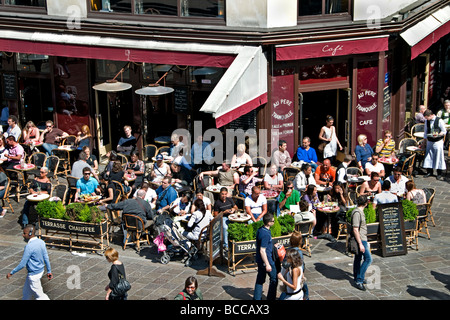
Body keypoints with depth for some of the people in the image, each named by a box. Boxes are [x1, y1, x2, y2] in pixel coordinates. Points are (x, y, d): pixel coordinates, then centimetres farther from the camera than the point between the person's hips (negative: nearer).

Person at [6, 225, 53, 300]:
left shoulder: (29, 247, -27)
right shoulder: (41, 242, -3)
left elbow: (22, 264, -22)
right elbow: (46, 258, 4)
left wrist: (11, 273, -11)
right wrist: (49, 271, 12)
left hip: (33, 275, -9)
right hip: (40, 270, 9)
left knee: (39, 295, 7)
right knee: (26, 292, 24)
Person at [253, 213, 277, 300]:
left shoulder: (260, 230, 4)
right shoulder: (266, 234, -25)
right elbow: (262, 251, -26)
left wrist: (272, 246, 27)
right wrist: (267, 264, -22)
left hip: (260, 260, 9)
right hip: (266, 260, -9)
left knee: (260, 279, 16)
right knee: (274, 279, 9)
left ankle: (257, 298, 22)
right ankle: (271, 298, 17)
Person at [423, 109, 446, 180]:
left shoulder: (439, 121, -11)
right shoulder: (426, 121, 6)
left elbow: (444, 131, -6)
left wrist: (438, 135, -23)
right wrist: (425, 140, 17)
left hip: (438, 141, -5)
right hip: (429, 141, 5)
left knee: (439, 157, -2)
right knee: (429, 156, 7)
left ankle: (439, 174, 4)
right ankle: (429, 172, 19)